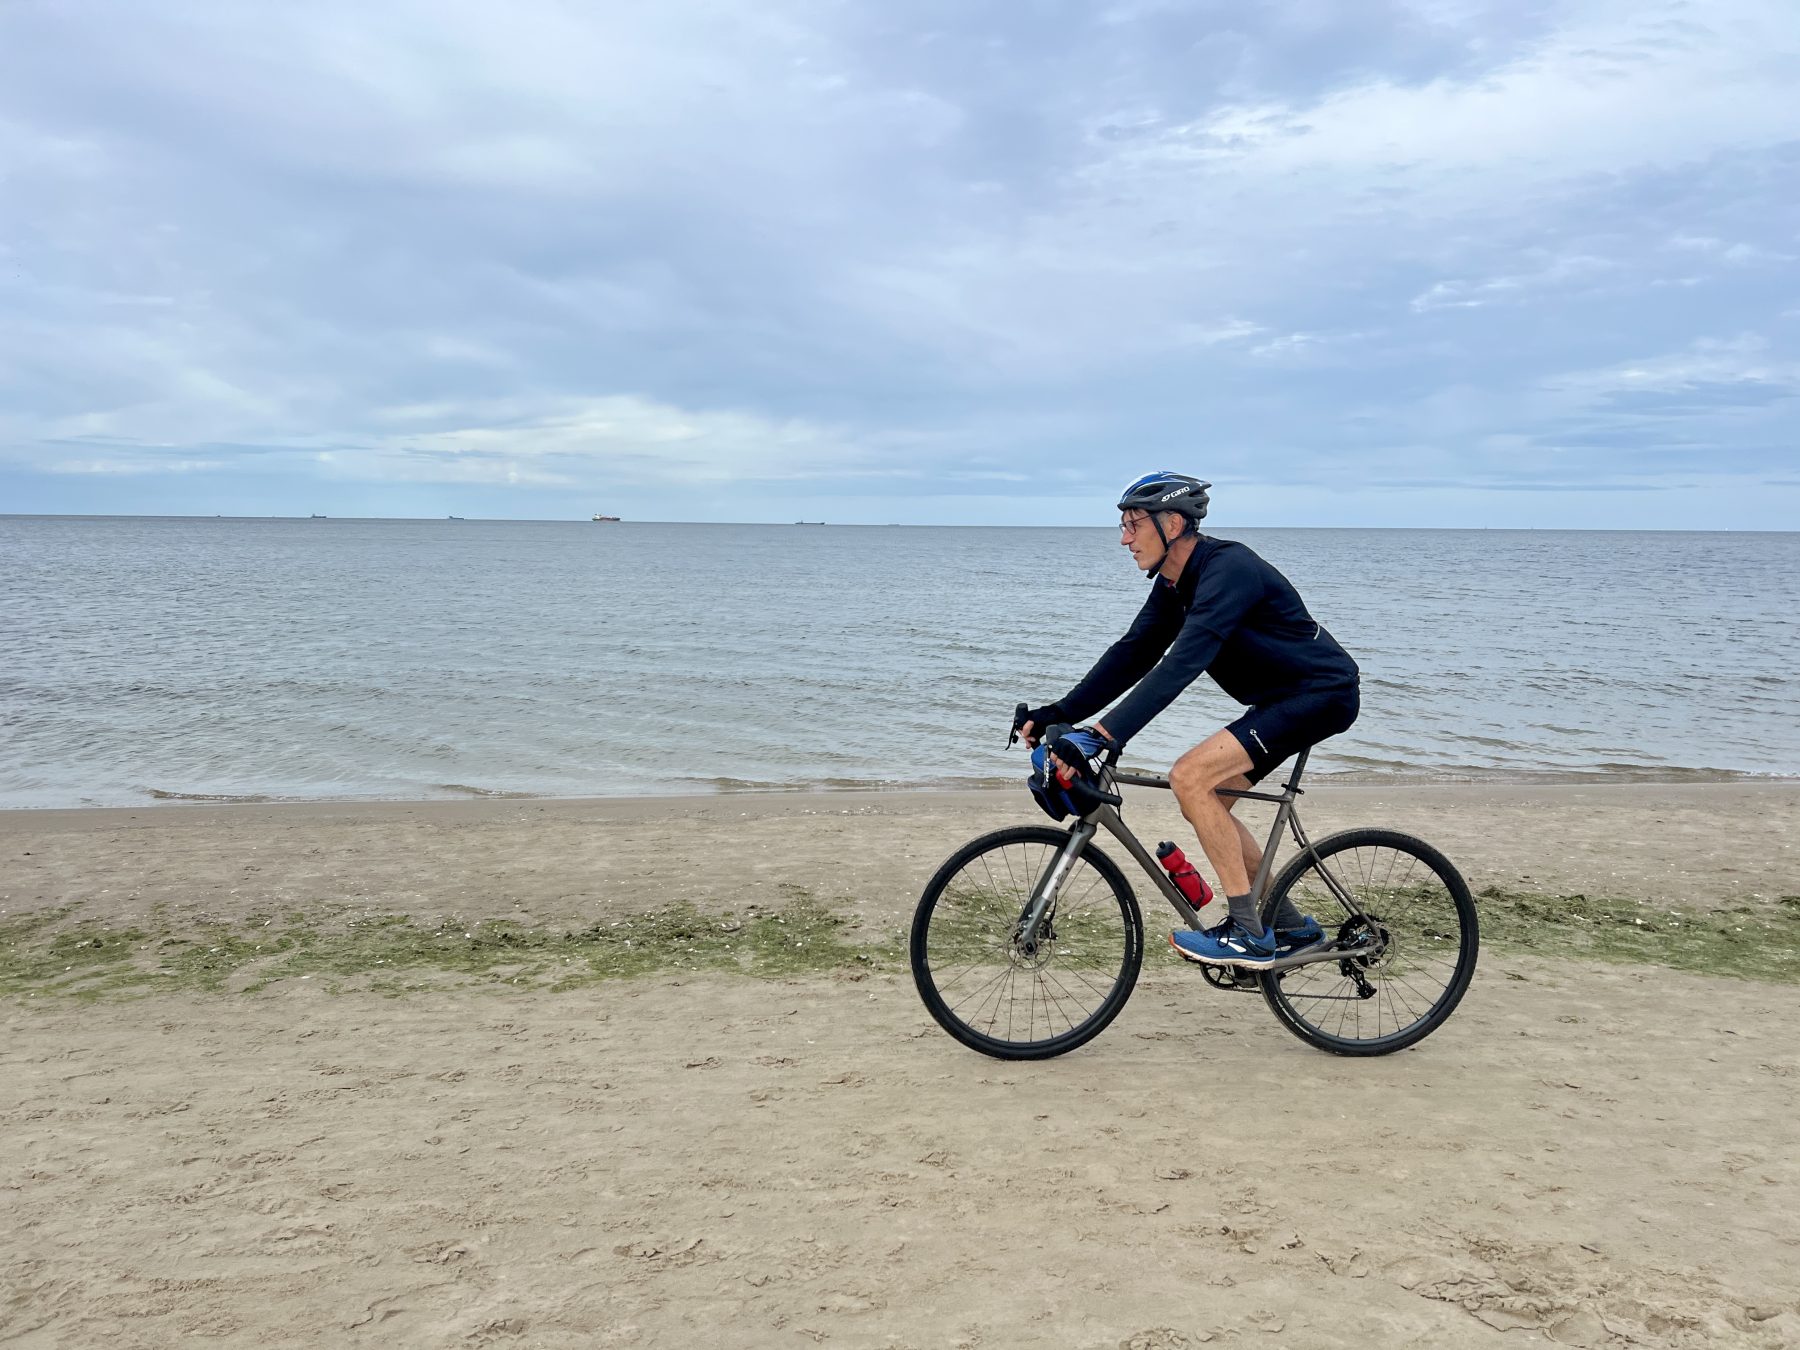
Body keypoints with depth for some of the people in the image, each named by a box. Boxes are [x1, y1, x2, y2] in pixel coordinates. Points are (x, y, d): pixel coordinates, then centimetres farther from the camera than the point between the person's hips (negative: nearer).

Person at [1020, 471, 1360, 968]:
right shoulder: (1175, 583, 4)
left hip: (1321, 692, -10)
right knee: (1207, 802, 8)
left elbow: (1183, 663, -36)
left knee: (1190, 776, -20)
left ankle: (1249, 935, -12)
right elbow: (1132, 654, 2)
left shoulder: (1228, 569, -25)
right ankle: (1291, 927, 21)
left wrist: (1107, 735, -43)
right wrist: (1060, 714, -9)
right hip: (1283, 697, 10)